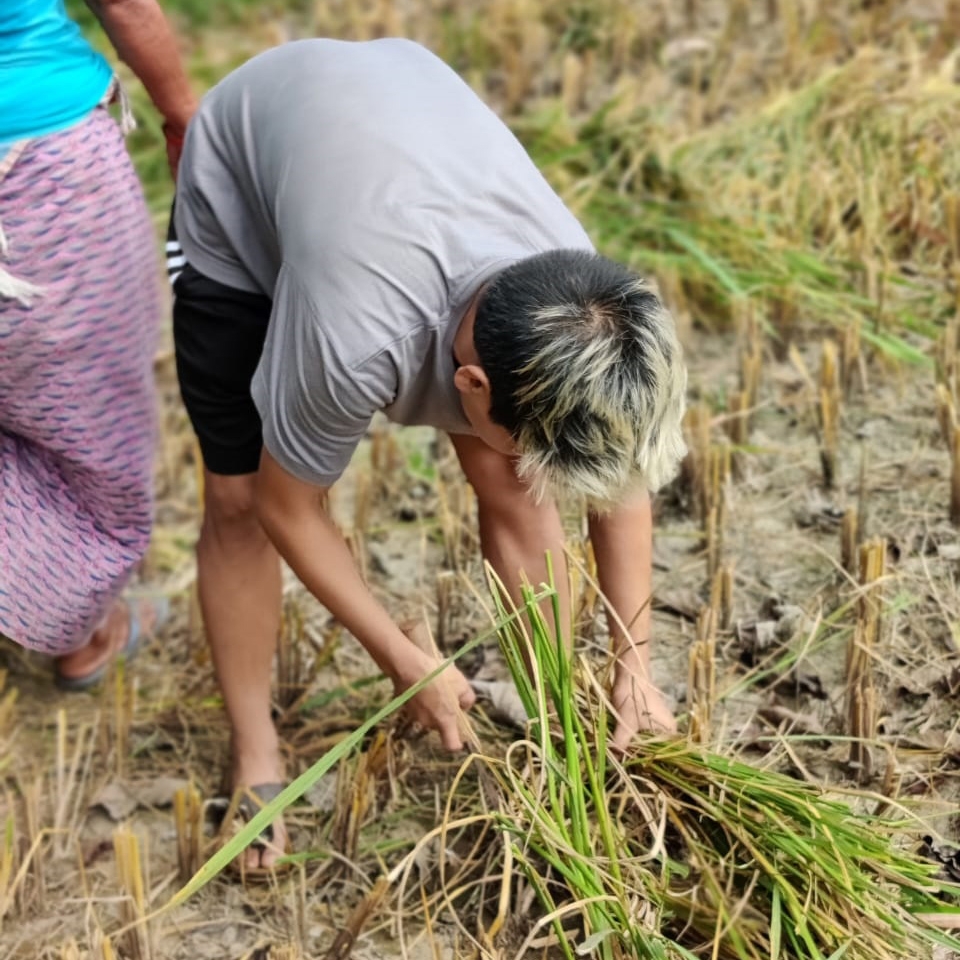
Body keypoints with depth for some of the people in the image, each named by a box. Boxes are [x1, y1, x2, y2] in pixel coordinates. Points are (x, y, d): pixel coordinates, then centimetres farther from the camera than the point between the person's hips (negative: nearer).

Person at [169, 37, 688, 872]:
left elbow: (622, 476, -9)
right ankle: (255, 758, 15)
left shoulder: (584, 310, -31)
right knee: (238, 498, -4)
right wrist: (406, 663, -16)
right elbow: (284, 508, -24)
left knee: (511, 484, -5)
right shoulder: (359, 342, -45)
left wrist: (634, 663, -9)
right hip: (240, 183, -3)